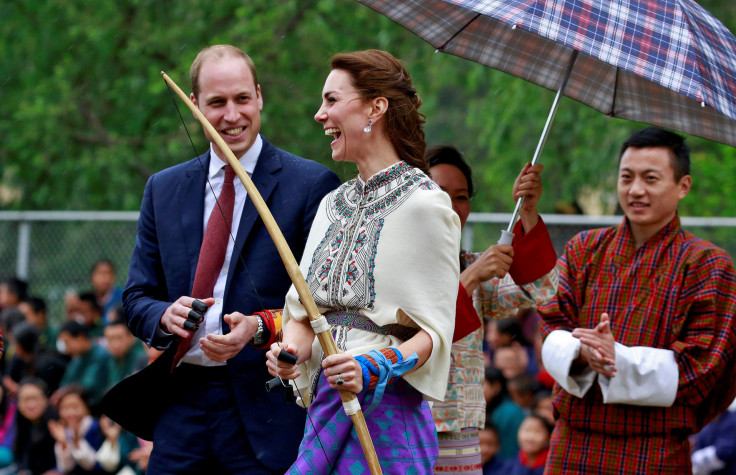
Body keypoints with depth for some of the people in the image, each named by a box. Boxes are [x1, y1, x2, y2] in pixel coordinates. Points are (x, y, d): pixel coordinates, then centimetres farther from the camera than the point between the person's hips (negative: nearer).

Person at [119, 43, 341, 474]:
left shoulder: (312, 184, -2)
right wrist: (165, 316, -8)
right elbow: (137, 298, 15)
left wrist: (261, 328, -20)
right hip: (181, 410, 4)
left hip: (268, 413, -4)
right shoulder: (163, 189, 13)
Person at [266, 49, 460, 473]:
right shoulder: (334, 204, 16)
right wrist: (292, 350, -6)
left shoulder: (422, 206, -7)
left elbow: (433, 331, -10)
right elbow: (304, 310, 14)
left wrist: (375, 368, -25)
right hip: (326, 402, 7)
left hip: (386, 409, -7)